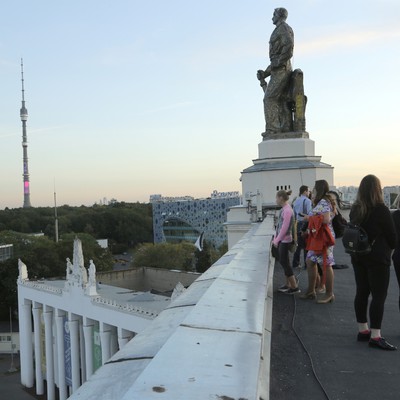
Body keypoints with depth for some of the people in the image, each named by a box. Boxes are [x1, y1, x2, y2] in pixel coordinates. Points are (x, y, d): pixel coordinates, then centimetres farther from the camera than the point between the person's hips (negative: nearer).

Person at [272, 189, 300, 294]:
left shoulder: (287, 210, -19)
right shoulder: (283, 209, 9)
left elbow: (284, 228, -21)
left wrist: (277, 240, -14)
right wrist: (275, 238, 13)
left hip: (285, 240, -9)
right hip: (281, 240, 9)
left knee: (284, 262, -3)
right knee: (282, 261, 15)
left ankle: (294, 287, 5)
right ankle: (288, 284, 26)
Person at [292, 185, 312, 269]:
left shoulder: (296, 201, 11)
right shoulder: (307, 200, -11)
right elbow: (309, 213, -17)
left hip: (298, 224, 7)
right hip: (305, 223, -7)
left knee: (298, 244, 12)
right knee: (306, 245, -1)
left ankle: (295, 263, 15)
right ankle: (307, 264, 1)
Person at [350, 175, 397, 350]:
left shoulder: (355, 210, 4)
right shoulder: (381, 210, -15)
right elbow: (392, 235, -8)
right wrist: (390, 248, 12)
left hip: (358, 257, 7)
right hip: (378, 259, -7)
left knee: (361, 293, 11)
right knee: (379, 296, -3)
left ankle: (363, 330, 19)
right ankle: (375, 336, -3)